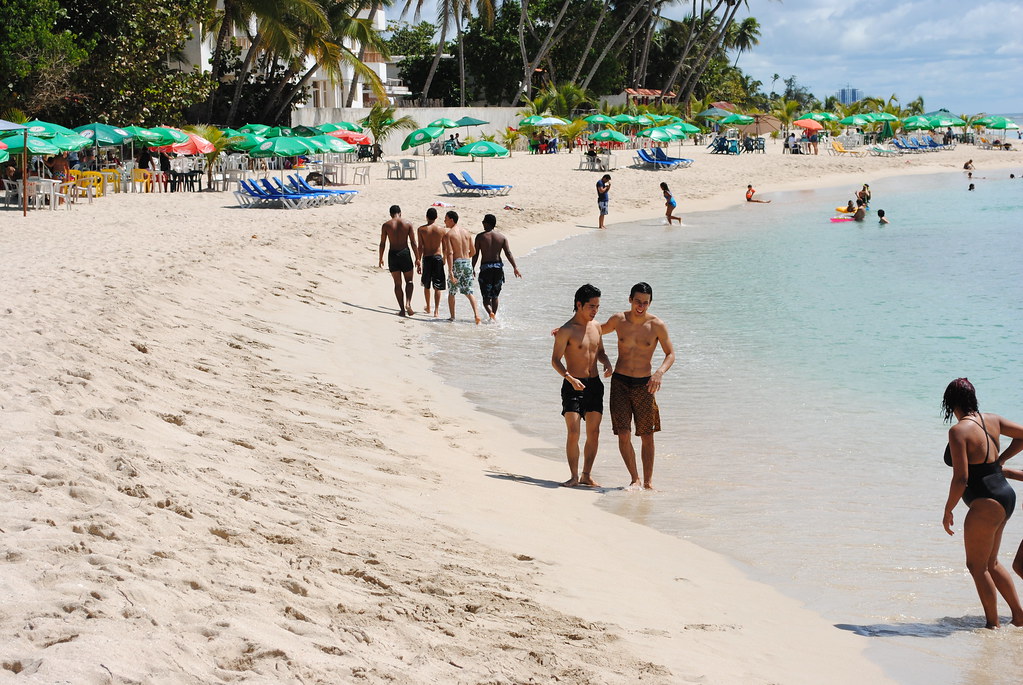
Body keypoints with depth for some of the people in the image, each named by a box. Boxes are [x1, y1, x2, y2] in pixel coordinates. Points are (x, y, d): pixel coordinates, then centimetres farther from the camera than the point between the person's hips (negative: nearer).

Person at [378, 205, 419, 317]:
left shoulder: (386, 225, -1)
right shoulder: (407, 224, -1)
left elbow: (382, 243, 0)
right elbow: (413, 243, -2)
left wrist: (381, 258, 10)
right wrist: (417, 259, 3)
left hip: (392, 254, 0)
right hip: (405, 253, 0)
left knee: (397, 283, 9)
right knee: (409, 281, 14)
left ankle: (402, 309, 5)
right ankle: (408, 303, -8)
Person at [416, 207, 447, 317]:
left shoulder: (421, 229, -6)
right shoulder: (442, 230, -4)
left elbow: (420, 247, -6)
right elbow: (444, 247, 1)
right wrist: (444, 259, 17)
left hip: (426, 258, 1)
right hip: (438, 257, -1)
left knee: (426, 285, 18)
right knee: (437, 287, 2)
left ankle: (428, 308, 30)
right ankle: (436, 310, -5)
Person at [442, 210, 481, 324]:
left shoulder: (448, 234, -8)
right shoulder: (466, 232, 9)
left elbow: (450, 253, -17)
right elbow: (473, 251, 13)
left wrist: (450, 272, -21)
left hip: (456, 263, -4)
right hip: (467, 263, 4)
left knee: (451, 292, 12)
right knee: (469, 292, 8)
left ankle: (452, 317, 16)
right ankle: (476, 314, -9)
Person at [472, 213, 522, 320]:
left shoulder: (480, 237, -4)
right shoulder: (502, 237, 3)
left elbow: (475, 255, -4)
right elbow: (508, 253, -3)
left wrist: (472, 269, 3)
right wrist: (515, 267, -2)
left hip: (485, 267, -3)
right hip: (498, 267, 3)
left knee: (486, 297, -1)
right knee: (495, 296, 18)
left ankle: (491, 313, -26)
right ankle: (494, 317, 22)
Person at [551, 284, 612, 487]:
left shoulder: (596, 326, 10)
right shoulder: (567, 330, -10)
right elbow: (555, 360, -12)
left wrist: (607, 363, 0)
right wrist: (570, 378, -26)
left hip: (595, 385, 6)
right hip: (573, 386, -6)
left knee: (594, 433, 5)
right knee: (573, 432, -11)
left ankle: (587, 474, 14)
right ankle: (574, 476, -4)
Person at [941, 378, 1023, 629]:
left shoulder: (959, 431, -18)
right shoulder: (992, 420, 5)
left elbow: (961, 479, -21)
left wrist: (947, 511, -9)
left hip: (986, 504, -9)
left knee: (977, 566, 3)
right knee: (990, 563, 21)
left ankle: (992, 625, 8)